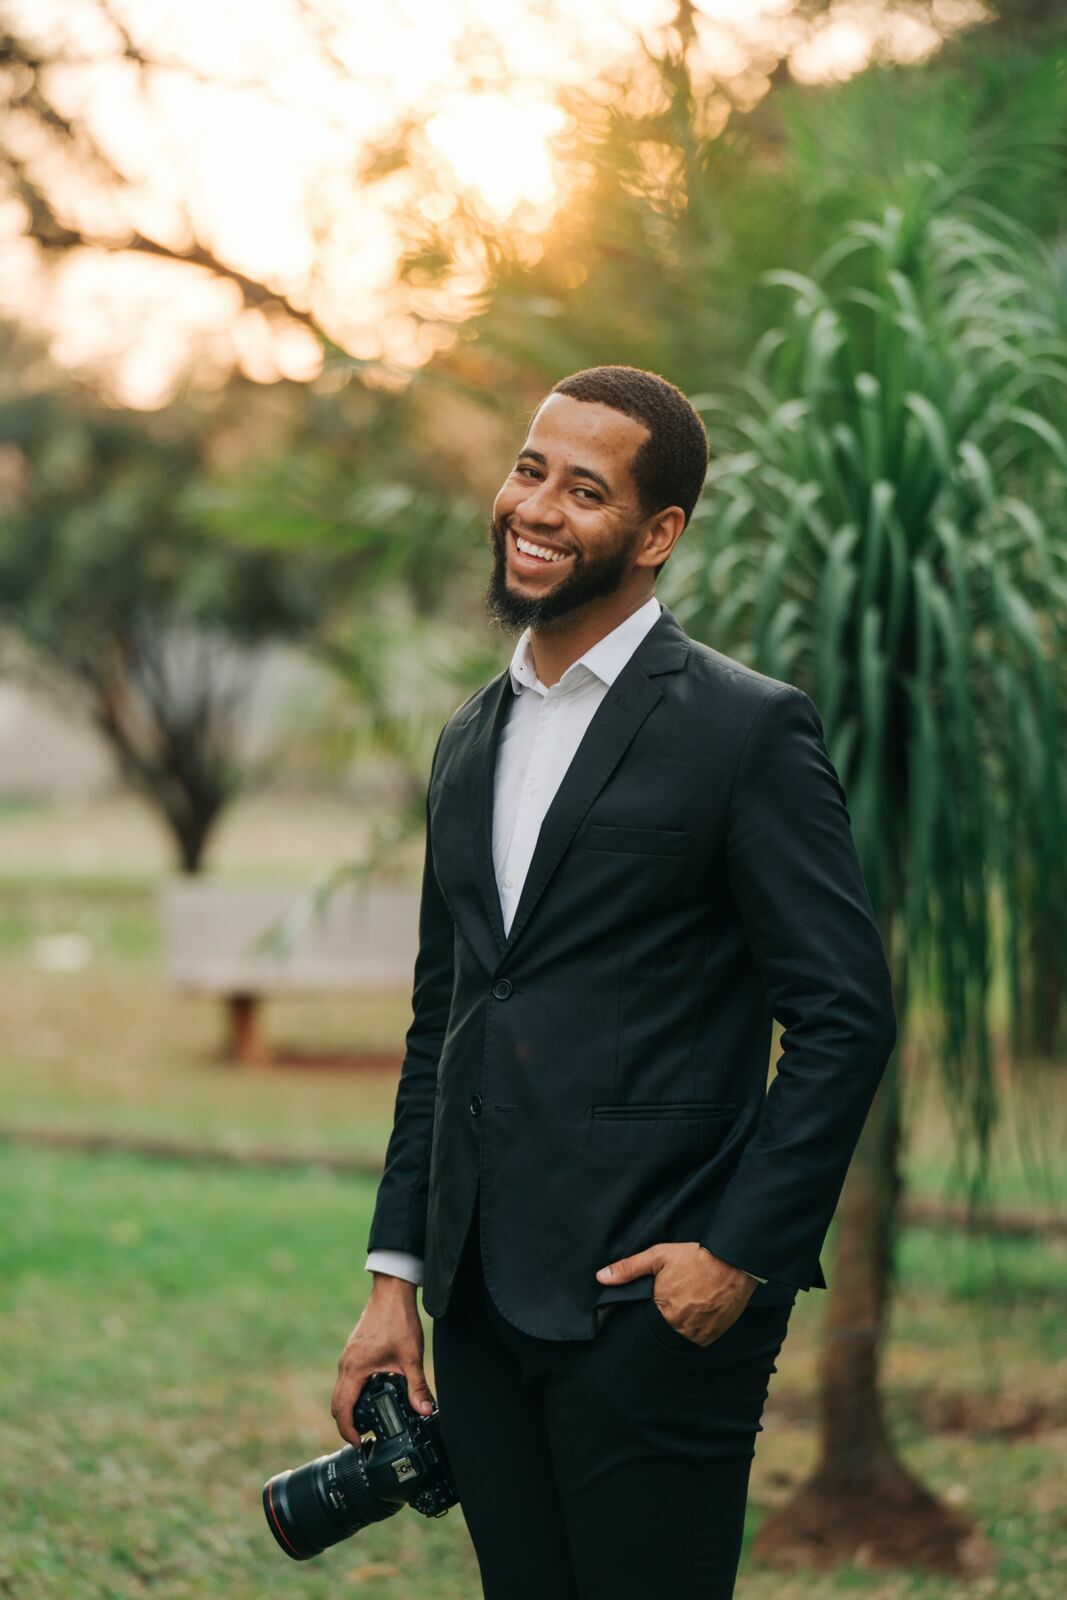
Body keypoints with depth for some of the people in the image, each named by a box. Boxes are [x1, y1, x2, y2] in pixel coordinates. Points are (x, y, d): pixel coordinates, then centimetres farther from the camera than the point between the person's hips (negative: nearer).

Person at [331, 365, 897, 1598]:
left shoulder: (747, 729, -6)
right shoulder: (472, 738, 15)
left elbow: (845, 1018, -9)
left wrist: (743, 1253, -14)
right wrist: (394, 1275, 13)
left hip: (655, 1300, -6)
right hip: (481, 1302, 6)